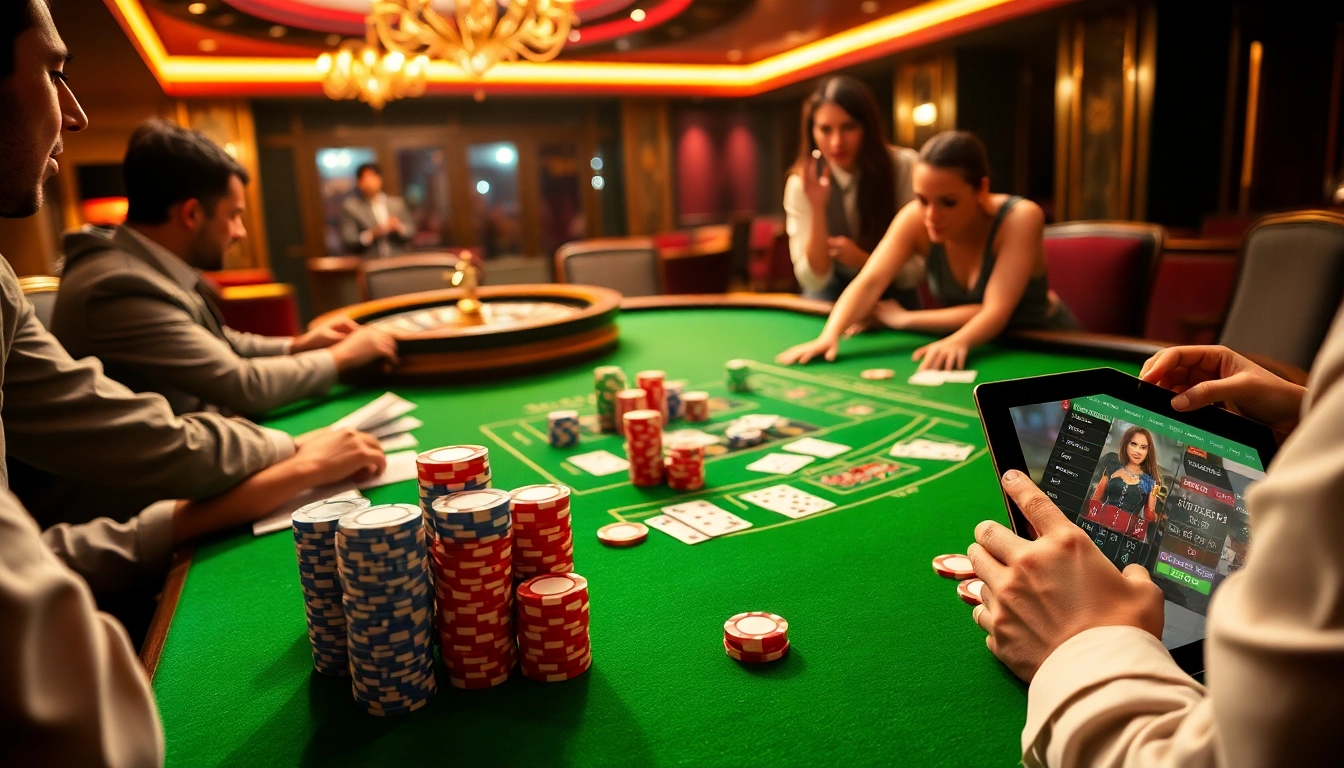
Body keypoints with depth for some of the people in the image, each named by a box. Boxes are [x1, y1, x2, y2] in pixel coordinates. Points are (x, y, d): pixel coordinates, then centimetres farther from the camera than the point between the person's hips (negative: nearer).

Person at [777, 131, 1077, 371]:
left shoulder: (1020, 218, -26)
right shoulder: (915, 219, -18)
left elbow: (996, 311, -32)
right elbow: (869, 282, -28)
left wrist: (903, 319, -40)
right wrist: (830, 334, -46)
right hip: (981, 345, 3)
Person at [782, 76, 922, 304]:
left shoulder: (905, 168, -19)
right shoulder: (801, 183, -16)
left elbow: (918, 267, -13)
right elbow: (814, 280, -20)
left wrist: (863, 260, -30)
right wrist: (817, 208, -31)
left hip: (891, 291, 1)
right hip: (833, 288, 0)